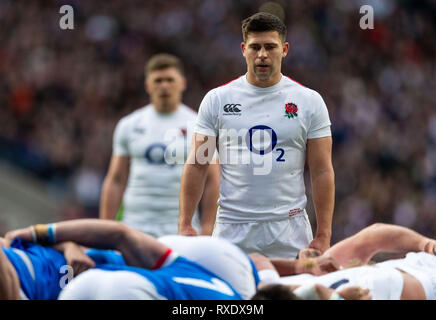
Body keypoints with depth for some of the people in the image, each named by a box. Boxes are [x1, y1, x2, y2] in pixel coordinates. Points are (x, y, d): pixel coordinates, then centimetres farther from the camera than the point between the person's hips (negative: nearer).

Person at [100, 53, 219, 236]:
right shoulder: (128, 125, 12)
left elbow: (211, 181, 5)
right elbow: (116, 181, 11)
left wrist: (207, 230, -3)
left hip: (181, 230, -1)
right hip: (136, 228, 1)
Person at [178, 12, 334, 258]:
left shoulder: (309, 101, 4)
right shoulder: (217, 99, 6)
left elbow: (322, 172, 3)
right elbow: (197, 166, 6)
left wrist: (323, 235, -4)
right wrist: (185, 225, -2)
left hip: (289, 231, 0)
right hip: (233, 230, 0)